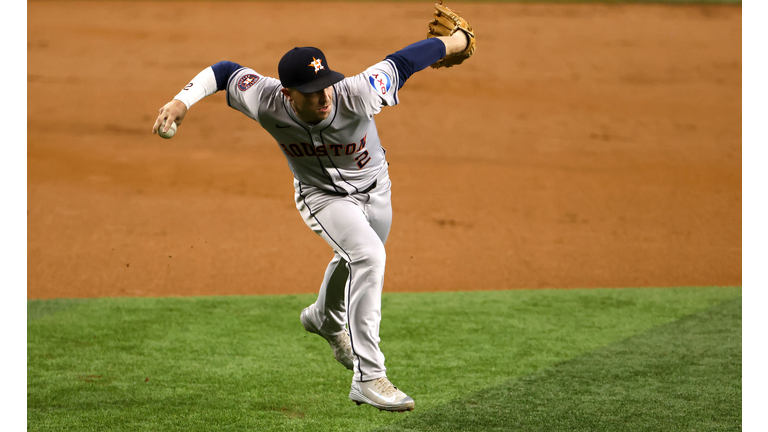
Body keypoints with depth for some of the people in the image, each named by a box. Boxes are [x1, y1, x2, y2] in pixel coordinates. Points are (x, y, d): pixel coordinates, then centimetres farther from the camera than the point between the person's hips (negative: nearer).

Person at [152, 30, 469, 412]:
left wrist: (454, 42, -15)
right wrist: (182, 100, -32)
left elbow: (403, 61, -28)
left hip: (374, 187, 2)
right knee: (367, 255, -27)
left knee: (355, 260, 27)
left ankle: (326, 321, 63)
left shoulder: (356, 97, -39)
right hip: (322, 195, -2)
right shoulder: (266, 102, -34)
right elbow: (224, 71, -19)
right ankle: (367, 377, -24)